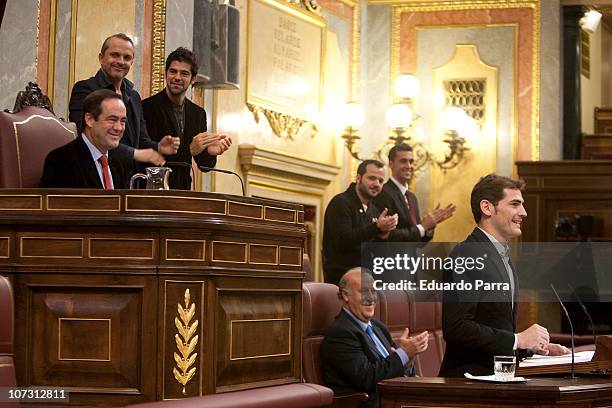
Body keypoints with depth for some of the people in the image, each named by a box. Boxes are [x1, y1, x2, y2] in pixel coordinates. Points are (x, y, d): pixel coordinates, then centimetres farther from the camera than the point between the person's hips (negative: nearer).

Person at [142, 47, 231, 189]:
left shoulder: (198, 113, 11)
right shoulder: (148, 107, -8)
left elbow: (204, 165, 12)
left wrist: (210, 152, -9)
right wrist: (189, 149, -22)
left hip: (182, 191, 6)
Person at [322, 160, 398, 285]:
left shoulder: (374, 210, 15)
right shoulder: (340, 203, -9)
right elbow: (342, 241, -22)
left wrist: (383, 235, -5)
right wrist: (376, 227, -25)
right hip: (341, 278, -8)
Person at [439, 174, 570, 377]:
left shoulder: (505, 259, 19)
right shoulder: (466, 255, -11)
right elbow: (455, 328, -19)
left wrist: (534, 345, 8)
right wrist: (517, 340, -16)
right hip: (469, 376, -8)